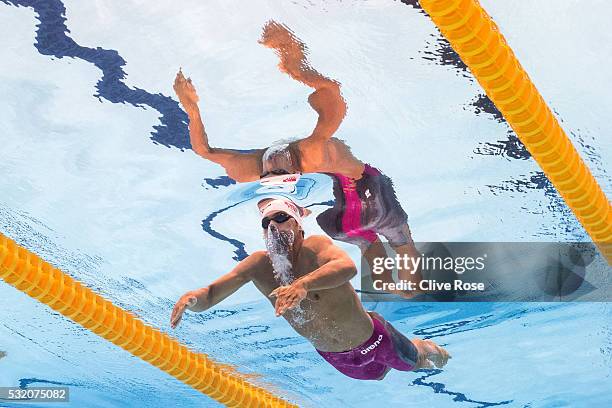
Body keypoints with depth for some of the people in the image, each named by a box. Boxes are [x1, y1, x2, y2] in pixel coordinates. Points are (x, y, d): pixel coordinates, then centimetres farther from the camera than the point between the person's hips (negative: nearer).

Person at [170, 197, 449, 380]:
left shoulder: (314, 246, -32)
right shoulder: (259, 265, -18)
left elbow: (348, 267, -54)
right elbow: (211, 295, -22)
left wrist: (303, 284, -71)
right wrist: (192, 298, -46)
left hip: (372, 340, -4)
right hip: (333, 357, 5)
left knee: (415, 359, 24)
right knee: (377, 375, 32)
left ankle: (432, 349, 59)